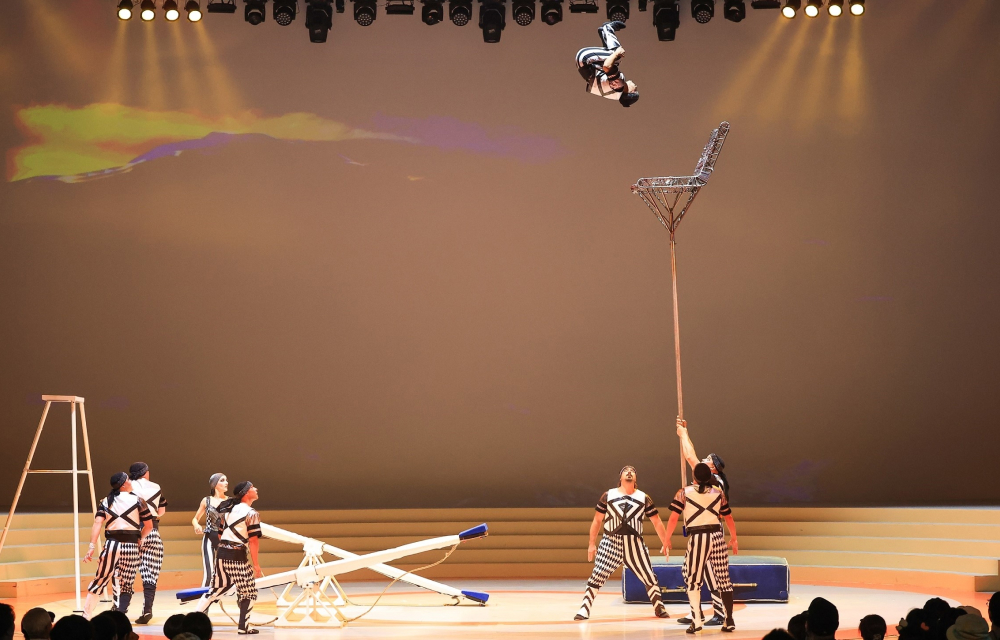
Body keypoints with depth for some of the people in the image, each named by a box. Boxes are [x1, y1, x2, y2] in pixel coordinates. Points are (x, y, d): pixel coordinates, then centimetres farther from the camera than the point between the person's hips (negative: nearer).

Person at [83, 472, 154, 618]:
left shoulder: (106, 501, 9)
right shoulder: (137, 500, 3)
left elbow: (97, 524, -3)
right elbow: (149, 526, 4)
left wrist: (92, 547, -6)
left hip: (111, 544, 2)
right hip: (131, 546, -2)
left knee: (99, 581, 14)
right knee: (126, 587, 6)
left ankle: (86, 615, 14)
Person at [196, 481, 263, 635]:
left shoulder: (229, 510, 14)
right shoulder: (251, 514, -8)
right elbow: (253, 541, -12)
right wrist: (256, 564, -8)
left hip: (222, 553, 7)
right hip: (238, 556, -7)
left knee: (216, 589, 16)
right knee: (248, 592, 6)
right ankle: (243, 627, 6)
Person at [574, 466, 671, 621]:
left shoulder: (644, 498, 5)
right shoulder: (608, 495, 3)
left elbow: (657, 522, 8)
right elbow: (597, 521, 7)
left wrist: (665, 542, 3)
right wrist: (592, 544, 3)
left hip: (634, 544, 1)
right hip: (611, 542, -1)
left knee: (650, 578, 4)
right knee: (597, 576, -10)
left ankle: (659, 608, 23)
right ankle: (584, 609, -3)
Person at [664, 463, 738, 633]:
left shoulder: (684, 492, 1)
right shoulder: (718, 493, 9)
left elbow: (673, 518, -3)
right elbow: (729, 518, 17)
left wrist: (667, 540, 7)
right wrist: (734, 539, 29)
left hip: (697, 538, -3)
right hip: (717, 536, 3)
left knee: (692, 579, 8)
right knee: (723, 579, 11)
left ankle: (697, 620, 0)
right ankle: (729, 620, 13)